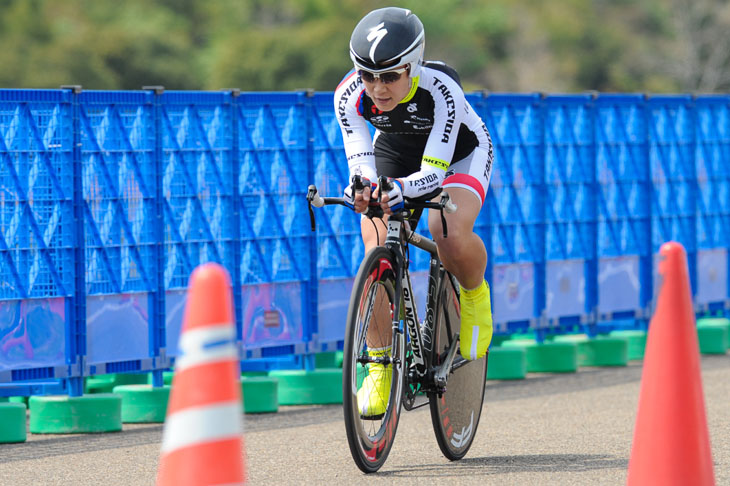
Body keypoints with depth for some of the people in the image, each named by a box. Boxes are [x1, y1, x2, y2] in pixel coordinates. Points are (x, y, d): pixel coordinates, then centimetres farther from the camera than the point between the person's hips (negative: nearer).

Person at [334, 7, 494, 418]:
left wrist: (399, 188, -63)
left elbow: (434, 171, -43)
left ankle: (475, 295, 1)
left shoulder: (441, 89, -38)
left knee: (452, 236, -33)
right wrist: (361, 189, -57)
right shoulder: (350, 95, -29)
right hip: (394, 152, 3)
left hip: (458, 154, -3)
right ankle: (378, 371, -8)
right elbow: (362, 164, -34)